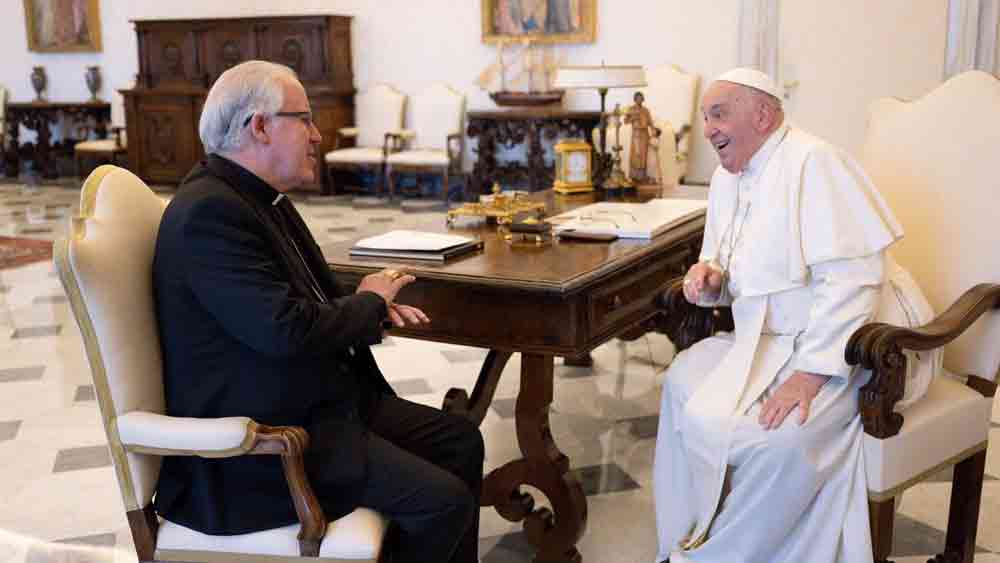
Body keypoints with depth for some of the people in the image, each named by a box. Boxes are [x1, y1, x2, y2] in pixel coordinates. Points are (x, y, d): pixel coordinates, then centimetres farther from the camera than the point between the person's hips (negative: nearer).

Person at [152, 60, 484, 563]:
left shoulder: (255, 196, 10)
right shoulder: (209, 211, -22)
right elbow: (288, 332, -29)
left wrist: (371, 305, -1)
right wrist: (368, 302, -9)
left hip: (316, 403, 10)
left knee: (459, 440, 10)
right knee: (444, 499, -17)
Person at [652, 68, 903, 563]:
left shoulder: (813, 162, -18)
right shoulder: (728, 176, 10)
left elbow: (851, 277, -26)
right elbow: (732, 278, 21)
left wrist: (809, 374, -30)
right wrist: (709, 276, -4)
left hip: (836, 348, -9)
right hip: (761, 339, 9)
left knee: (775, 439, -29)